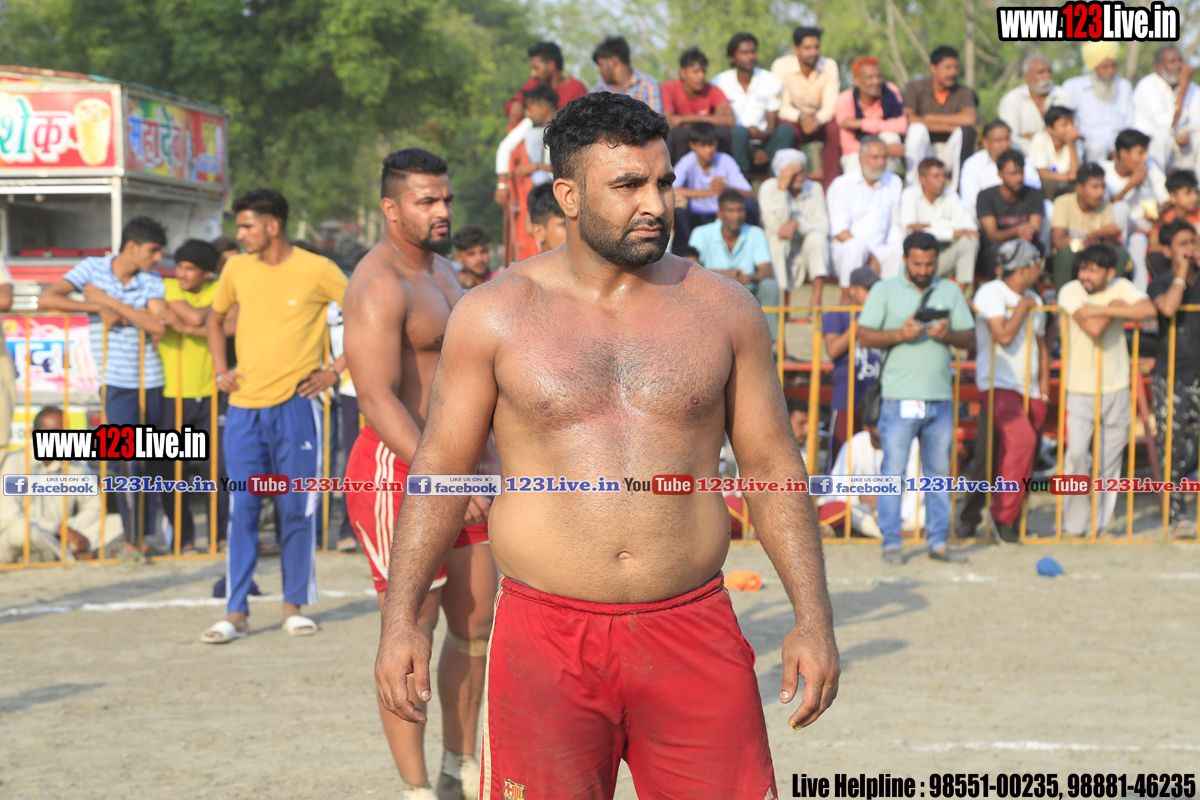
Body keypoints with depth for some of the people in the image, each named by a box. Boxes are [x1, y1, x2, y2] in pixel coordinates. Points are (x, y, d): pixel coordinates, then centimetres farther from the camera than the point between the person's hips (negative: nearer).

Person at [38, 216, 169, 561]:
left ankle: (142, 535, 18)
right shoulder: (92, 268, -3)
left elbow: (158, 325, -15)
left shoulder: (151, 282, 2)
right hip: (117, 381, -3)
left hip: (152, 381, 3)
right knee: (126, 457, -12)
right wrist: (99, 307, -16)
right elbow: (46, 300, -12)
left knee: (149, 460, 7)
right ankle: (132, 538, -3)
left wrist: (110, 301, -16)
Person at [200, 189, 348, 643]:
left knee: (297, 511, 2)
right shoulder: (237, 269, 8)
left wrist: (335, 371, -4)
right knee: (242, 510, -1)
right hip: (245, 407, 3)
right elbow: (215, 319, 25)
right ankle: (235, 613, 2)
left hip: (295, 405, -3)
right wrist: (220, 371, 12)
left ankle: (294, 607, 13)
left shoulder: (316, 271, -5)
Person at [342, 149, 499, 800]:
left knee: (475, 624, 12)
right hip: (398, 471, -9)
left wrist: (484, 460, 21)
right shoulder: (378, 286, -15)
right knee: (412, 635, -6)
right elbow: (378, 399, -23)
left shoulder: (441, 272, 16)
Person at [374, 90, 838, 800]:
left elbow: (773, 465, 9)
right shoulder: (496, 315, 3)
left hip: (692, 633, 1)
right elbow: (440, 467, 5)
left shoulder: (722, 309, 6)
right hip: (546, 634, -1)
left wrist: (814, 621, 3)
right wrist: (401, 622, -2)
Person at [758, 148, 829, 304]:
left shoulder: (814, 188, -3)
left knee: (817, 237, -29)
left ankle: (816, 301, -32)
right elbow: (776, 225, -23)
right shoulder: (768, 188, -9)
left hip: (807, 253, 2)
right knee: (778, 238, -32)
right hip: (779, 255, -2)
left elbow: (823, 227, -10)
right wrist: (782, 188, -26)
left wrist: (797, 224, -28)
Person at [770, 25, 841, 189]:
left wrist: (816, 119, -36)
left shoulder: (829, 66, -7)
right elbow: (782, 107, -17)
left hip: (820, 120, 2)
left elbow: (830, 106, -13)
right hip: (792, 120, -2)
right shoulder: (781, 66, -13)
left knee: (835, 130, -32)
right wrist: (801, 117, -39)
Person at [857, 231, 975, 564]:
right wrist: (900, 334, -16)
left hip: (940, 397, 3)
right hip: (900, 398, -3)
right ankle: (891, 542, 0)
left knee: (939, 471, 5)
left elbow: (970, 338, 10)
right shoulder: (884, 290, 5)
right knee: (893, 470, -5)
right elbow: (864, 335, -2)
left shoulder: (950, 291, 14)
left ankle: (939, 542, 10)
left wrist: (948, 334, -11)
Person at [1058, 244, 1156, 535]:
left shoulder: (1120, 288, 0)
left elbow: (1149, 309, -20)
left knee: (1110, 462, 7)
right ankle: (1074, 524, -3)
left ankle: (1100, 524, 20)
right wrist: (1114, 306, -10)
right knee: (1076, 452, -17)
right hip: (1080, 389, -3)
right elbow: (1094, 329, -23)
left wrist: (1100, 310, -23)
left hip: (1116, 388, 3)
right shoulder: (1070, 292, -9)